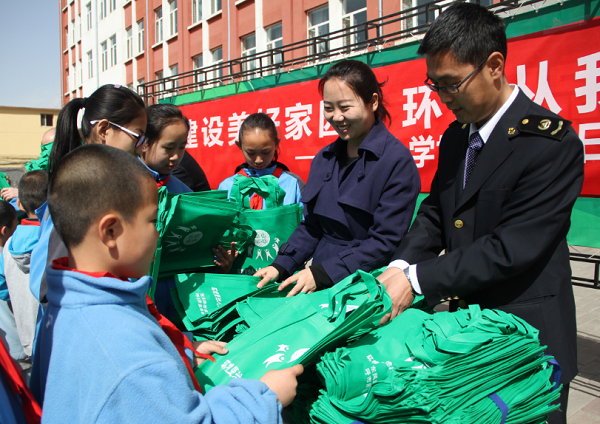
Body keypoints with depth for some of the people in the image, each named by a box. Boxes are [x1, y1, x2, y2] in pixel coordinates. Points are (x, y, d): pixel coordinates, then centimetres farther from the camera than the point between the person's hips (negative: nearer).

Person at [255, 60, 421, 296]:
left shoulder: (397, 161, -9)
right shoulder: (324, 159, 11)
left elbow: (385, 242, -14)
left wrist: (320, 273, -19)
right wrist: (280, 266, 0)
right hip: (321, 284, 5)